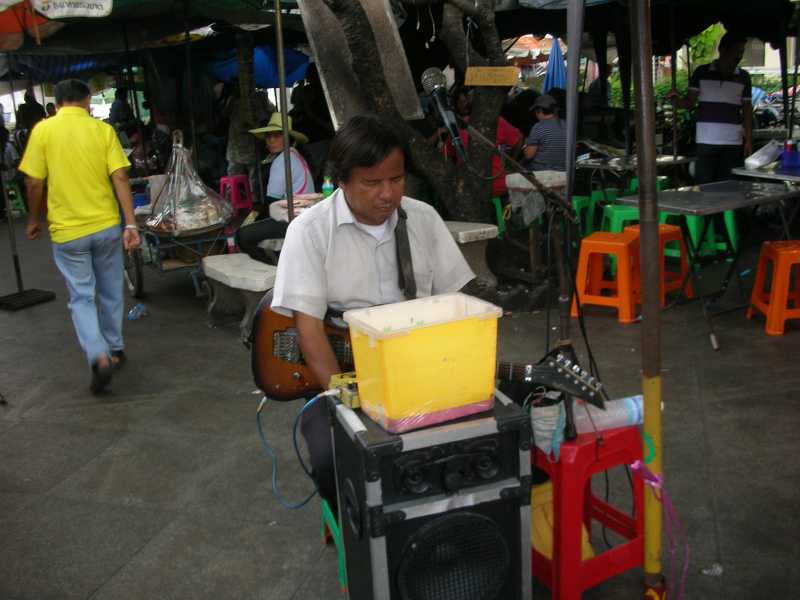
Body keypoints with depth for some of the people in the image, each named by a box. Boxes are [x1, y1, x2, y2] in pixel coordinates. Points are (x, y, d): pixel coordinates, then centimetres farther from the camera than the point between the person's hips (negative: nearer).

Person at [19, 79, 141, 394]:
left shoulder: (43, 130, -5)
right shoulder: (103, 129, -2)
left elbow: (34, 182, -5)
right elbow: (120, 178, -9)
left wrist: (33, 220, 11)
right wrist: (131, 224, -8)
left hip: (67, 230, -2)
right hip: (107, 226, 2)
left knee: (81, 298, 6)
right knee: (110, 292, 18)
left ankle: (99, 357, -11)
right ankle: (115, 348, 31)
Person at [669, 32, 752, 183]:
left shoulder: (743, 77, 8)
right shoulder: (701, 73, 4)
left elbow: (747, 110, 11)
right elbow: (690, 102, 4)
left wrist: (749, 140, 4)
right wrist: (677, 98, -19)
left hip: (733, 144, 2)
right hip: (706, 142, -1)